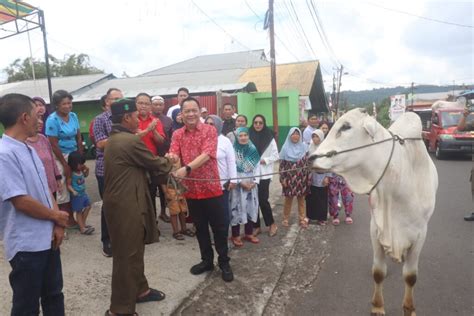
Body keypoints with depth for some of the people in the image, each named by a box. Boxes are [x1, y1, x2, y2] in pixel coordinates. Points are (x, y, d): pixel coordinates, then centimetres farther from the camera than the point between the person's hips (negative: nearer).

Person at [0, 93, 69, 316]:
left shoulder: (28, 150, 8)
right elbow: (21, 201, -23)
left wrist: (57, 225, -2)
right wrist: (57, 217, -8)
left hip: (47, 239, 8)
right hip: (26, 245, -8)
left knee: (53, 296, 21)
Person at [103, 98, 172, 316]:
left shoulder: (113, 140, 12)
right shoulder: (131, 141, -19)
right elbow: (155, 163, -8)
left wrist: (160, 163, 11)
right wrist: (168, 163, 11)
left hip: (120, 202, 10)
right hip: (126, 206, -10)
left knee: (134, 250, 21)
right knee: (127, 255, 1)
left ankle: (140, 290, 37)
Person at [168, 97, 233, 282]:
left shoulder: (209, 130, -6)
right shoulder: (177, 135, 6)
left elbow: (206, 155, -20)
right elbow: (174, 155, -8)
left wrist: (187, 168, -34)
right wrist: (170, 157, -33)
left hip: (211, 187, -3)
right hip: (191, 189, 4)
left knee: (219, 227, 5)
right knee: (200, 227, 16)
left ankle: (224, 263, 22)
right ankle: (207, 260, 32)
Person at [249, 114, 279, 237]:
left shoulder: (270, 138, -1)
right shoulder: (248, 136, 2)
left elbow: (276, 156, 0)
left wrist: (263, 160, -12)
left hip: (264, 174, -2)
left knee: (262, 199, -5)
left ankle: (271, 224, 17)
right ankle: (256, 226, 20)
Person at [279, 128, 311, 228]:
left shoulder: (304, 147, 1)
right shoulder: (285, 147, -2)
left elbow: (308, 163, 4)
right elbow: (282, 164, -2)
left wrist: (309, 177, 1)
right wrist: (282, 179, -7)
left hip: (301, 178, 1)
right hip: (289, 178, -1)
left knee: (301, 199, 9)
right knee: (288, 199, 7)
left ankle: (302, 219, 20)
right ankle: (286, 219, 20)